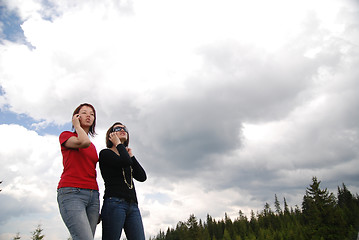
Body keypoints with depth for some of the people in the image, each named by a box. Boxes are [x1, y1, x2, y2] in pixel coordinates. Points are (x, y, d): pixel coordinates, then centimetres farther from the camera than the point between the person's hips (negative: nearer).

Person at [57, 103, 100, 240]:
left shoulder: (93, 147, 22)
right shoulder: (66, 135, 7)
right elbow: (84, 142, -17)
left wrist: (97, 205, 19)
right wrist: (77, 125, 3)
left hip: (92, 194, 6)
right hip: (71, 192, -6)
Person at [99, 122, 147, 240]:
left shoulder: (126, 156, 24)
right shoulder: (105, 153, 6)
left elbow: (142, 177, 10)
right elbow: (125, 162, -15)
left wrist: (131, 155, 13)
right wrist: (118, 144, 2)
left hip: (133, 206, 6)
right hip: (114, 202, -6)